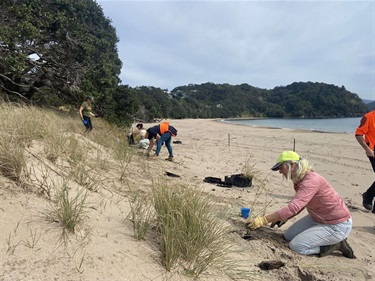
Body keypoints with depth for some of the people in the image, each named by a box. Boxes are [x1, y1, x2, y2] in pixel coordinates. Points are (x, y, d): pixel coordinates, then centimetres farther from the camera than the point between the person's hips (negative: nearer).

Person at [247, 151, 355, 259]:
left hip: (337, 226, -9)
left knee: (296, 246, -13)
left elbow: (293, 208, -41)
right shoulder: (299, 180, -2)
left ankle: (335, 245, 3)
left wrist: (262, 220, -42)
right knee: (288, 236, 11)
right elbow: (299, 205, 15)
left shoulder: (311, 181, -30)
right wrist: (284, 218, -1)